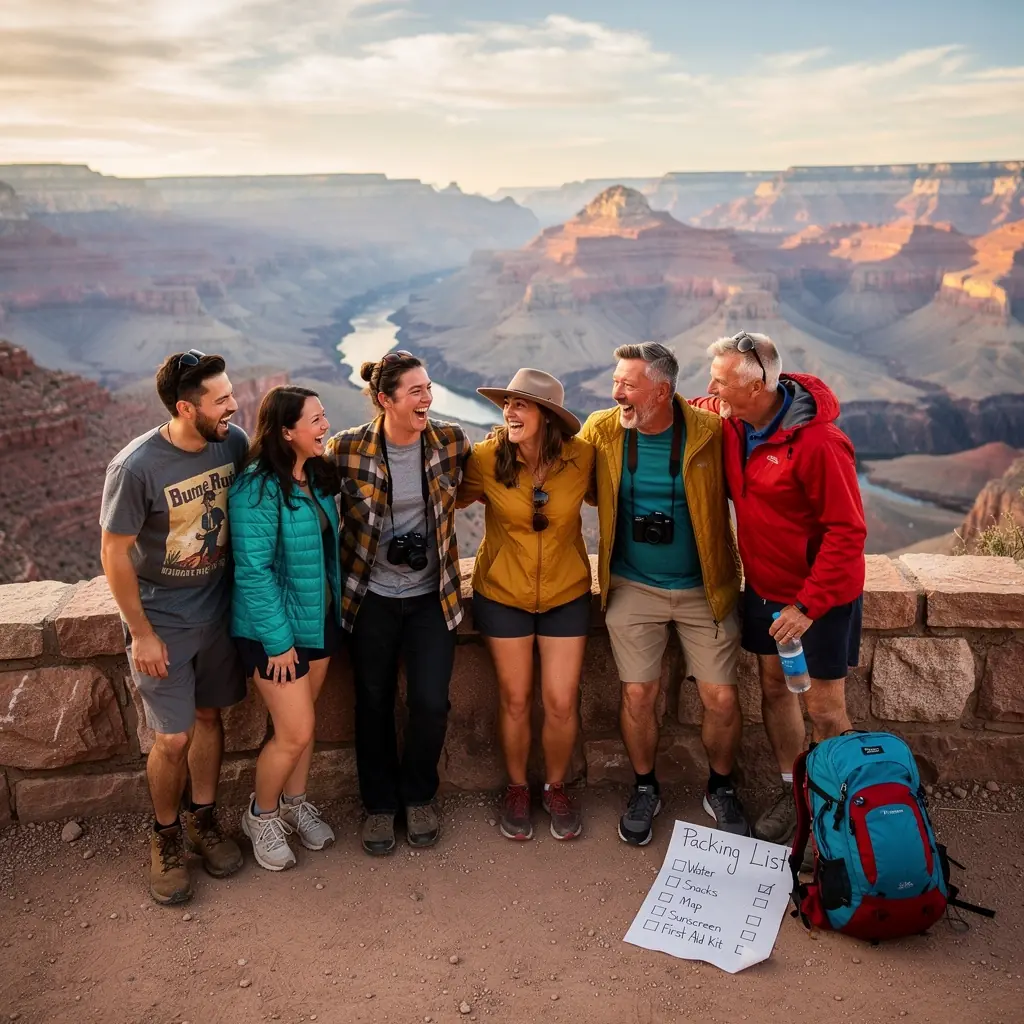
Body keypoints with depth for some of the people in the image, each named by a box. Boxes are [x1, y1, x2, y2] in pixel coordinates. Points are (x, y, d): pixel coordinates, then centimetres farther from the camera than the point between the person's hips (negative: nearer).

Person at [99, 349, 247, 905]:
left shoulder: (234, 443, -11)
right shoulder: (136, 467, -24)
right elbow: (114, 554, -15)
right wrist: (141, 634, -11)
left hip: (217, 610, 4)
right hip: (161, 622, -4)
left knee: (208, 715, 16)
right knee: (173, 738, 0)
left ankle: (202, 818, 37)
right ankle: (165, 835, 26)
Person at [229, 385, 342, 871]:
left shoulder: (316, 475, 1)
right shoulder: (257, 488, -23)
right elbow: (253, 571, -22)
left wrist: (338, 605, 10)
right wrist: (277, 640, -20)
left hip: (319, 618, 7)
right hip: (275, 628, -7)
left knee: (301, 722, 19)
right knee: (296, 731, 0)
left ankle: (294, 803, 40)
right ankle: (261, 815, 25)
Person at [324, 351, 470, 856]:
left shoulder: (451, 441, -8)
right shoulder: (347, 449, -13)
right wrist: (339, 574, 3)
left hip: (431, 595, 1)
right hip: (371, 597, -1)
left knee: (431, 702, -2)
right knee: (374, 703, 10)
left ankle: (419, 796, 26)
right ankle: (379, 804, 32)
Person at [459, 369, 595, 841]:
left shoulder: (581, 457, -14)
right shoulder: (486, 458, -16)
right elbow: (453, 497, 2)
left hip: (566, 594, 1)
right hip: (503, 594, 0)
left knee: (562, 702, 4)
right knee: (514, 699, 10)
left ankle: (556, 787, 30)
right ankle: (517, 788, 34)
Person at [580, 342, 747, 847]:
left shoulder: (711, 431, -13)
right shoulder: (600, 430, -6)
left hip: (704, 589, -1)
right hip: (633, 588, 1)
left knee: (722, 699, 2)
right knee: (638, 695, 3)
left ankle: (721, 789, 30)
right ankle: (645, 790, 30)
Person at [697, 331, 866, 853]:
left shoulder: (818, 443, -27)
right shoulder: (729, 422, -6)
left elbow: (847, 531, -23)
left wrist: (808, 605, -24)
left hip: (820, 596, -6)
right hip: (763, 588, 7)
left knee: (823, 709, 4)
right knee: (774, 688, 16)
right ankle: (793, 791, 34)